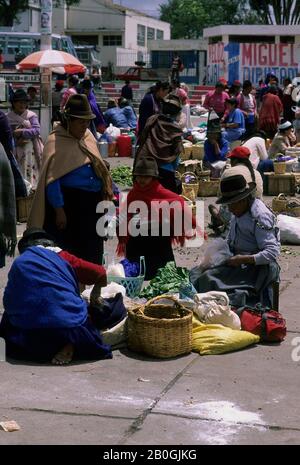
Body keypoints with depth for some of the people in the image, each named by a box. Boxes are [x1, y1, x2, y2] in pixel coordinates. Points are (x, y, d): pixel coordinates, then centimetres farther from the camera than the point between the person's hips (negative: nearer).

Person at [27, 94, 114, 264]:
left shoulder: (87, 135, 9)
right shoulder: (56, 142, -14)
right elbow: (51, 180, -17)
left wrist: (107, 186, 13)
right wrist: (59, 210, -20)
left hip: (92, 202, 7)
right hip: (68, 203, -7)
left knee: (92, 251, 15)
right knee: (67, 252, -1)